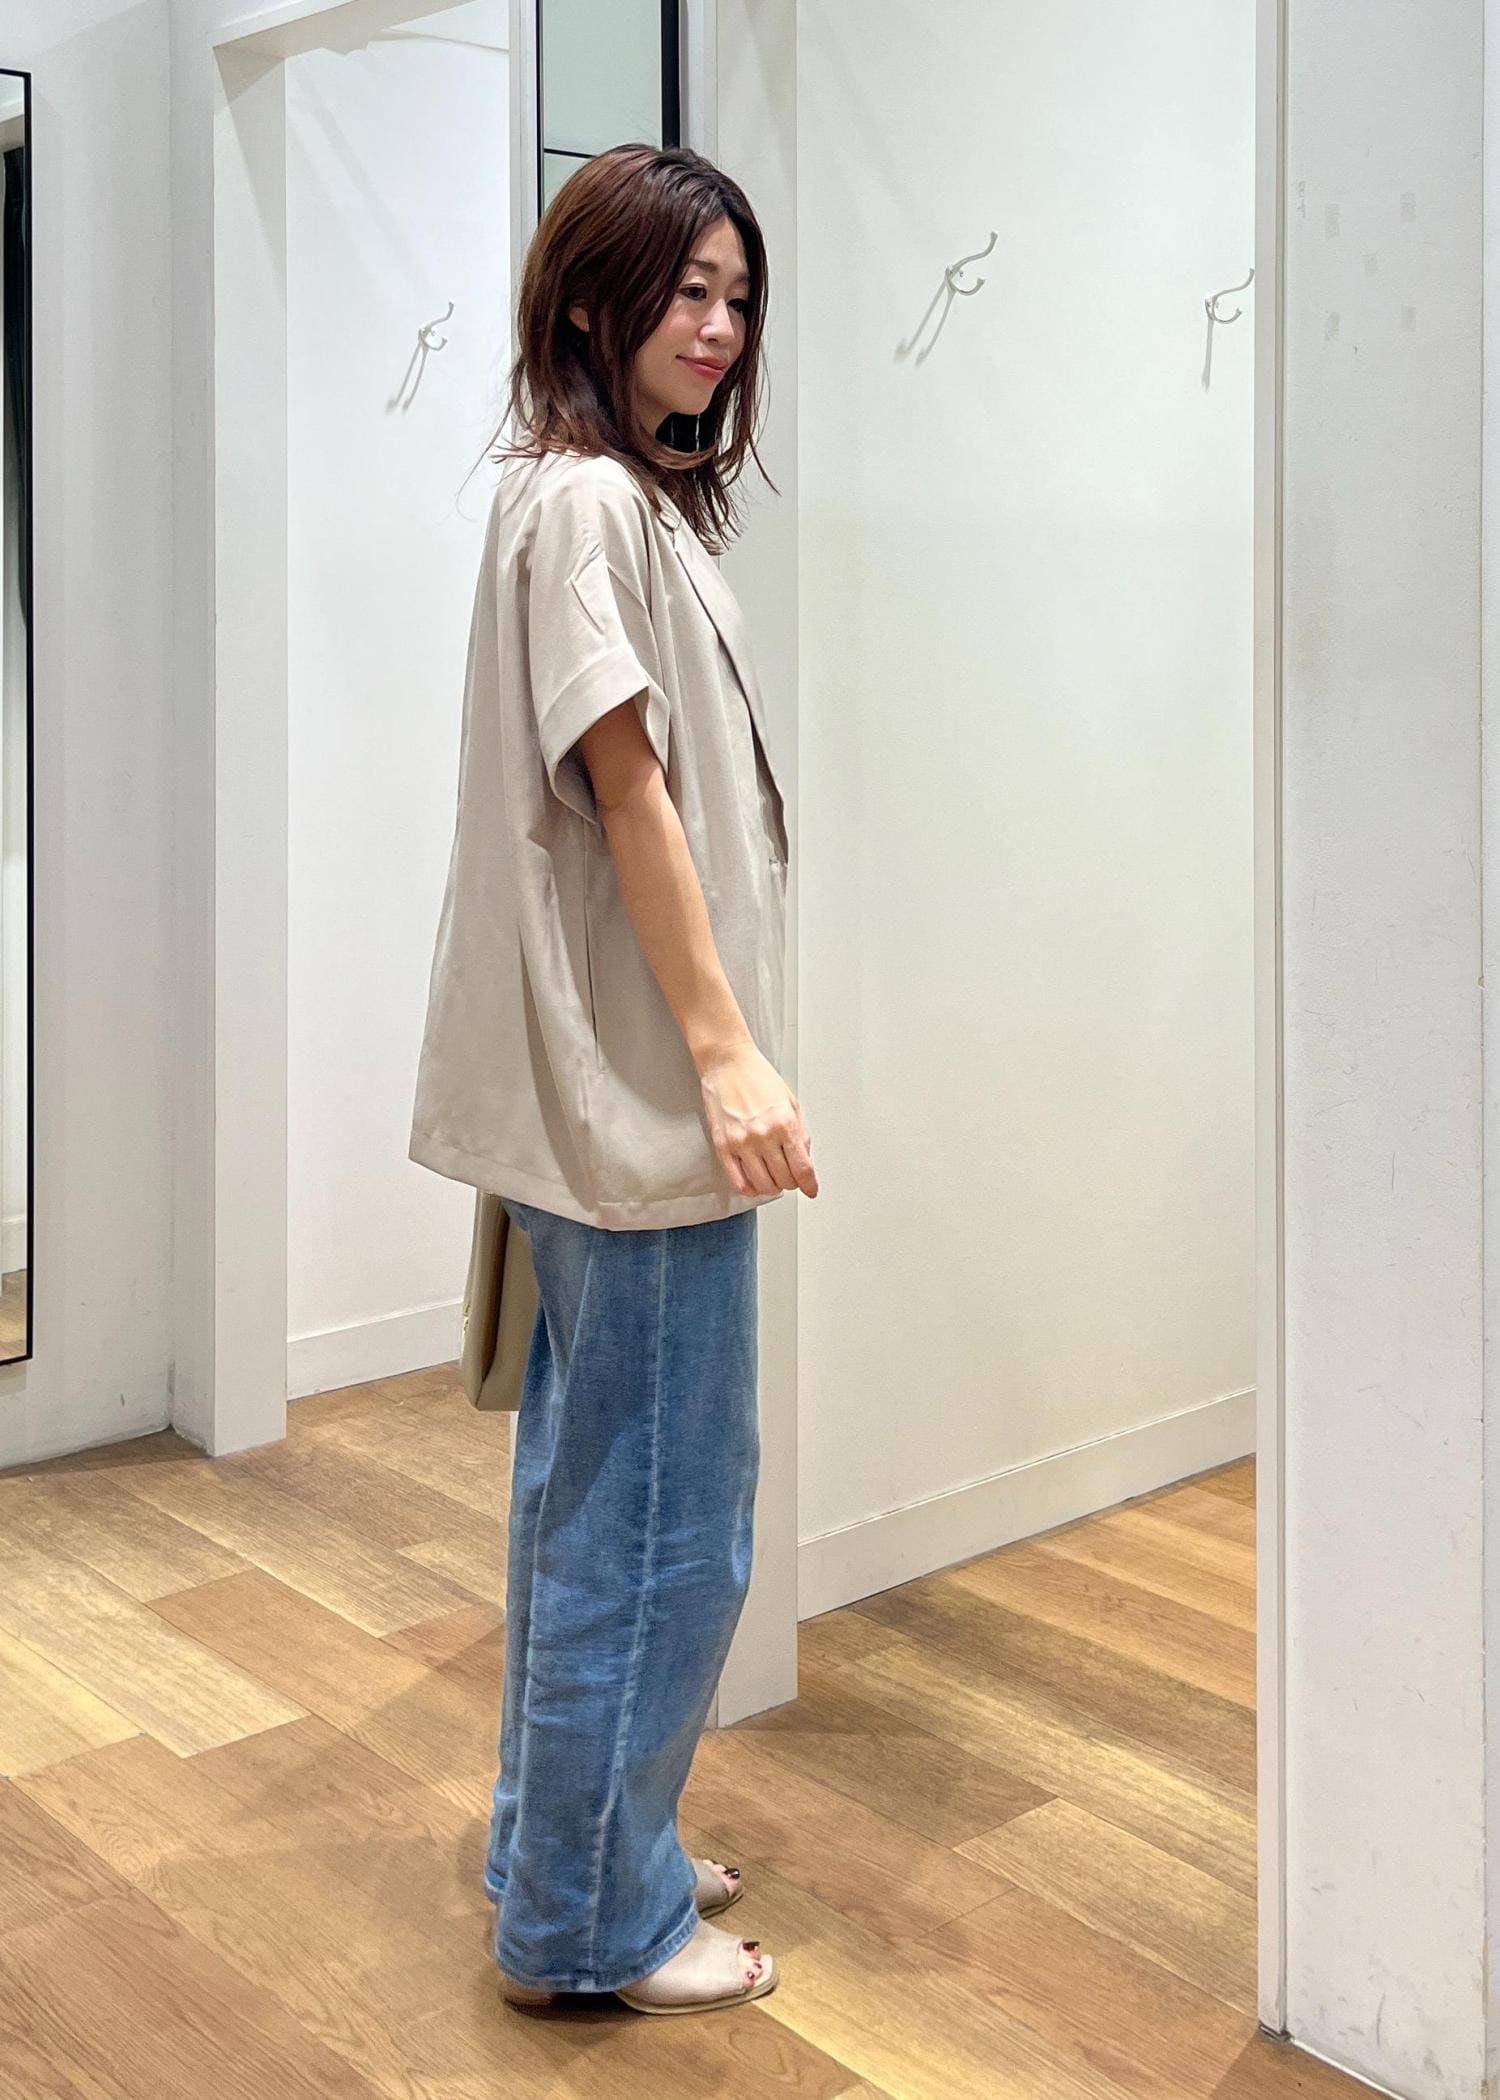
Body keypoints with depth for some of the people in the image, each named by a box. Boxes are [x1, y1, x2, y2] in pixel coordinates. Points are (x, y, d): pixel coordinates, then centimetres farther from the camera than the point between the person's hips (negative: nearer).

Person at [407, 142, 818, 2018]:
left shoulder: (630, 496, 19)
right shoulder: (585, 498, -11)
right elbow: (623, 785, -18)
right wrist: (725, 1048, -19)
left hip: (610, 1089, 11)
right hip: (636, 1085, -11)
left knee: (590, 1482, 17)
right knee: (666, 1505, -1)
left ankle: (570, 1852, 31)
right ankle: (595, 1917, 14)